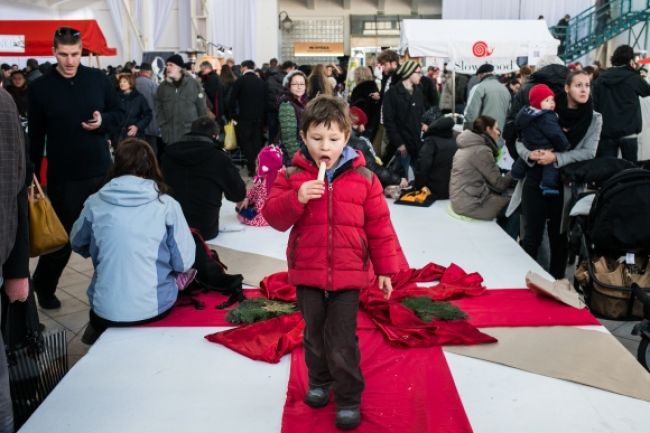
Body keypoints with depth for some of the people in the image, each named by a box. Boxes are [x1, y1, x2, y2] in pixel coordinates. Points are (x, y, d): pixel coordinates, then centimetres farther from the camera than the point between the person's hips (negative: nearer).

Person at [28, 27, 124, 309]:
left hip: (101, 171, 2)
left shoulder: (98, 79, 0)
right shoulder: (40, 88, -4)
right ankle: (43, 287, 30)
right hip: (63, 177, -2)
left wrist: (103, 121, -13)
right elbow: (35, 136, 0)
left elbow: (119, 113, 9)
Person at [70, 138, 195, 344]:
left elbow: (77, 244, 17)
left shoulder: (95, 202, 0)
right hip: (156, 307, -3)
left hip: (106, 309, 3)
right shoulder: (167, 205, -6)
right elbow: (184, 262, -3)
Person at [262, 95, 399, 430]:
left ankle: (349, 398, 20)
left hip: (347, 274, -2)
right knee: (314, 334, 19)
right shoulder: (292, 176, -3)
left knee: (342, 342, 1)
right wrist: (296, 198, -26)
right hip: (307, 274, 2)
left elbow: (379, 227, 0)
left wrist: (385, 270, 1)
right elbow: (274, 217, -7)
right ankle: (319, 381, 43)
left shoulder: (364, 178, -4)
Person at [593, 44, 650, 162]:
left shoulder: (600, 78, 3)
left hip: (606, 131, 3)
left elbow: (594, 103, 4)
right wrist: (636, 72, 19)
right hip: (628, 131, -3)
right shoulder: (634, 78, -6)